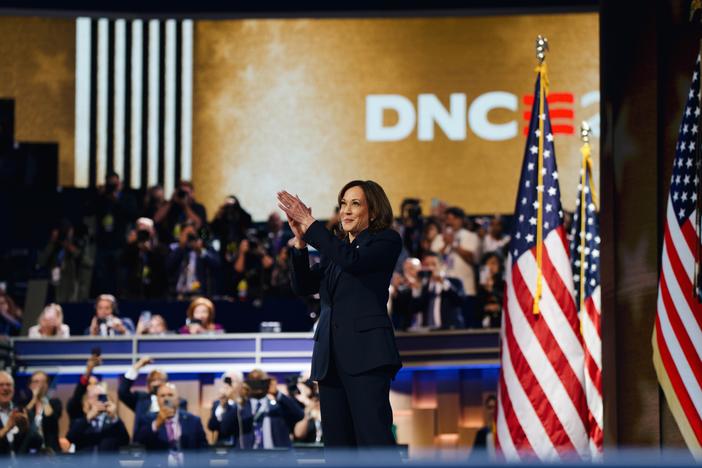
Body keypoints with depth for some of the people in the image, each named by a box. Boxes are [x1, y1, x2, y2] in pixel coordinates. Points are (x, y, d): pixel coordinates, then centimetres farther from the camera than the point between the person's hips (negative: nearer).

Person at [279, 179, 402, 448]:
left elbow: (352, 260, -14)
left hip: (366, 354, -7)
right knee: (337, 444, 3)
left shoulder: (387, 241, 4)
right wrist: (300, 240, -1)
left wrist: (311, 225, -12)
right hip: (331, 355, 7)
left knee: (374, 439, -17)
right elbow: (303, 286, 12)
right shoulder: (336, 249, 23)